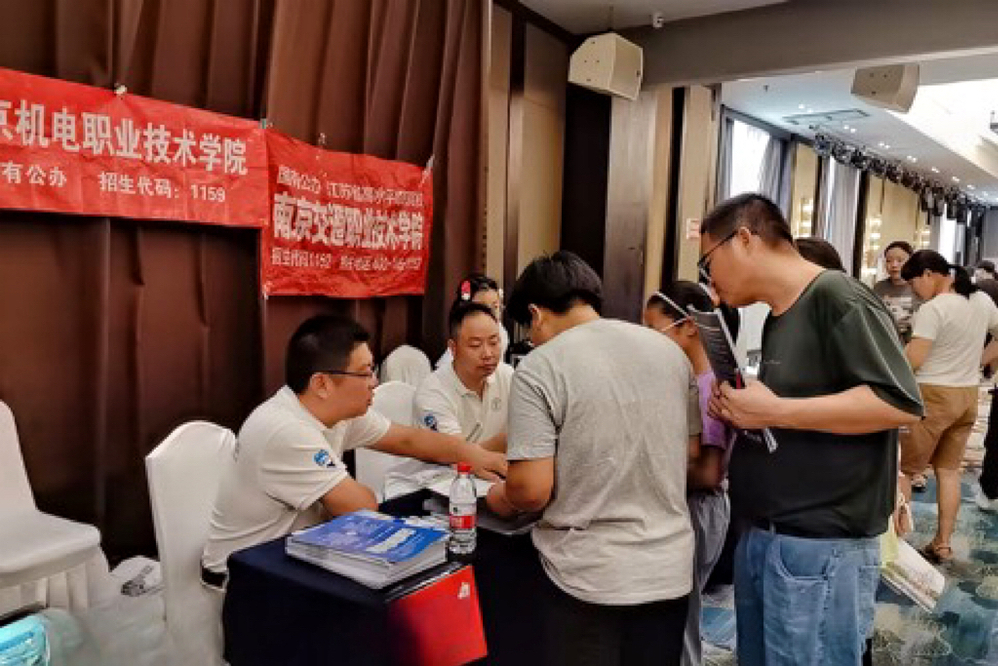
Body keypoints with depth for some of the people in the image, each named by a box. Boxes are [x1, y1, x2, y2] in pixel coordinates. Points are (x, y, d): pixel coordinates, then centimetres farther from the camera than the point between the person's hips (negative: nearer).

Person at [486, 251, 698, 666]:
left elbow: (532, 489, -17)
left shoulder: (538, 368, -15)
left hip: (590, 577, -5)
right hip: (670, 568, 5)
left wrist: (501, 498, 4)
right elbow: (689, 452, 12)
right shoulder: (670, 350, 2)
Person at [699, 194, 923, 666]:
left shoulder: (835, 297, -14)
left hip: (821, 548, -8)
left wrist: (774, 411, -21)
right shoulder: (777, 319, 13)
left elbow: (901, 404, -22)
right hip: (760, 538, 8)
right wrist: (742, 413, 1)